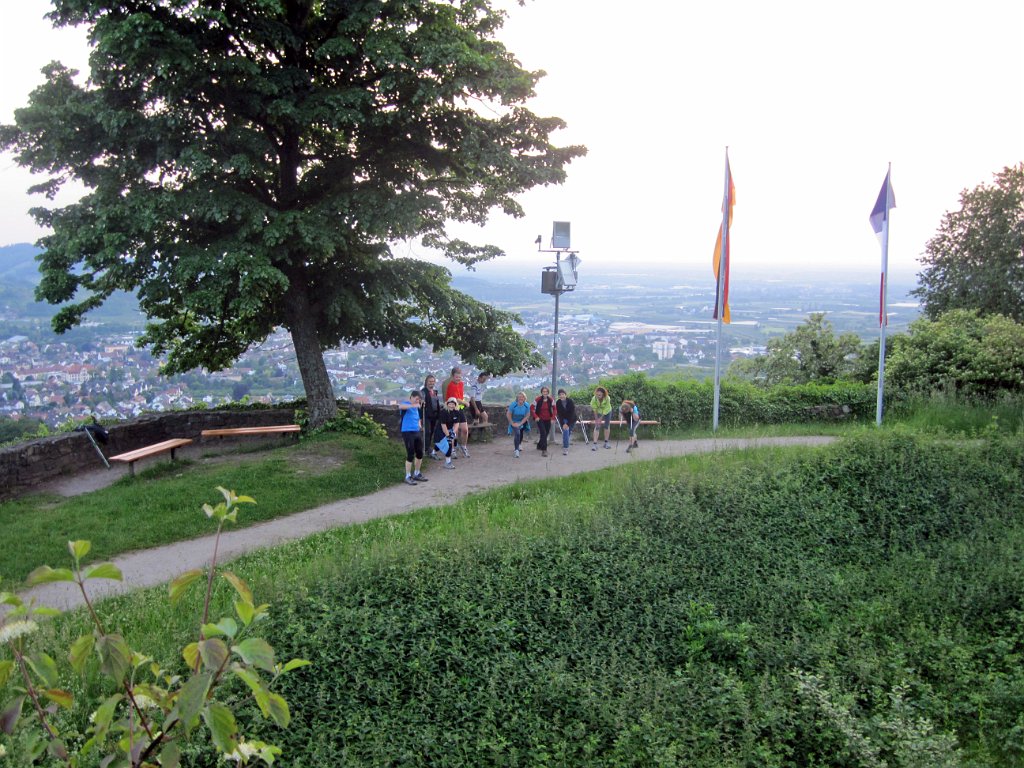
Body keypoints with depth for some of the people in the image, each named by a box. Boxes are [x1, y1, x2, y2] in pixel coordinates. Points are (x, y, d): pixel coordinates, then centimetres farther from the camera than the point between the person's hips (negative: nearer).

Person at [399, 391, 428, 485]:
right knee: (410, 455, -7)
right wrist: (413, 405, -44)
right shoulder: (405, 404, -7)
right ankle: (408, 477, 3)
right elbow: (400, 406, -33)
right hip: (407, 432, -8)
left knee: (420, 453, 11)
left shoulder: (416, 407, 16)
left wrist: (419, 424, 10)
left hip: (417, 432, 8)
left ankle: (417, 474, 28)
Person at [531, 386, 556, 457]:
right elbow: (531, 409, -5)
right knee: (543, 433, -17)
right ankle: (544, 450, -17)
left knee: (546, 434, 13)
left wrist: (553, 417, -3)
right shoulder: (537, 400, -13)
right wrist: (535, 417, -14)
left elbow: (554, 409, 7)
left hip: (548, 420, 4)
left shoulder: (551, 400, -5)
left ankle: (539, 445, 39)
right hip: (540, 419, -4)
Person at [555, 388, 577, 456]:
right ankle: (565, 448, -21)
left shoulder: (570, 401, -22)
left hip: (571, 419, 0)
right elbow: (559, 414, -15)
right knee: (565, 431, -21)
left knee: (568, 432, 10)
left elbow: (572, 413, -23)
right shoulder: (558, 403, -16)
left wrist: (568, 424, -28)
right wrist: (563, 424, -25)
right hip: (563, 419, 0)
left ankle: (564, 444, 39)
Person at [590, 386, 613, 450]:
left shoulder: (607, 399, -36)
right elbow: (595, 409, -22)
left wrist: (600, 419, -27)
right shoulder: (594, 399, -33)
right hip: (598, 412, 0)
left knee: (607, 426, 7)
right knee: (597, 427, -9)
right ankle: (595, 443, -13)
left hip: (607, 412, 0)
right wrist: (596, 419, -19)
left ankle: (606, 442, 20)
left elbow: (605, 410, -29)